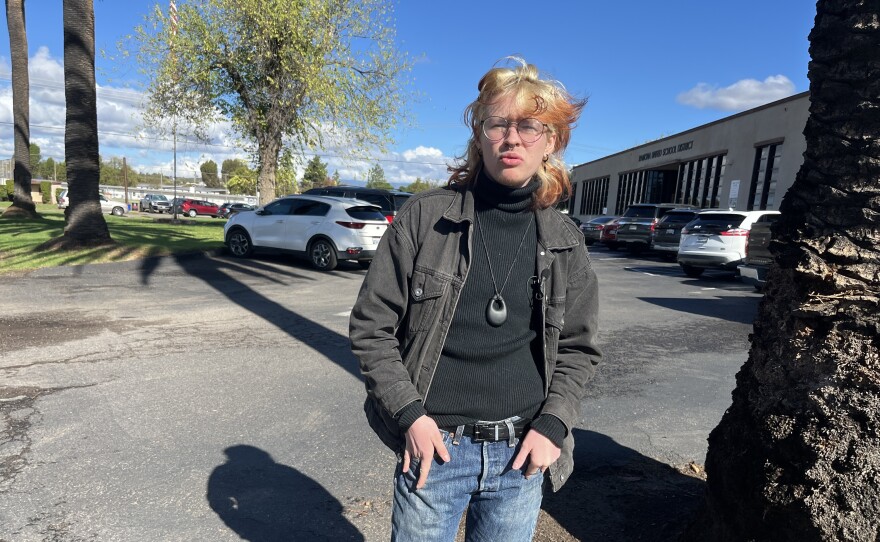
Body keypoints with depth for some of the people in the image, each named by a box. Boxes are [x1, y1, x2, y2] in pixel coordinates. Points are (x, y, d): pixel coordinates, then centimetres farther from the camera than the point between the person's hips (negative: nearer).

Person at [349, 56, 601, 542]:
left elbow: (578, 347, 7)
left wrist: (551, 425, -5)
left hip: (521, 453, 3)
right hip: (435, 445, -2)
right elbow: (371, 326, -4)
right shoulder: (425, 216, -7)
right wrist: (409, 414, -11)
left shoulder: (564, 241, 1)